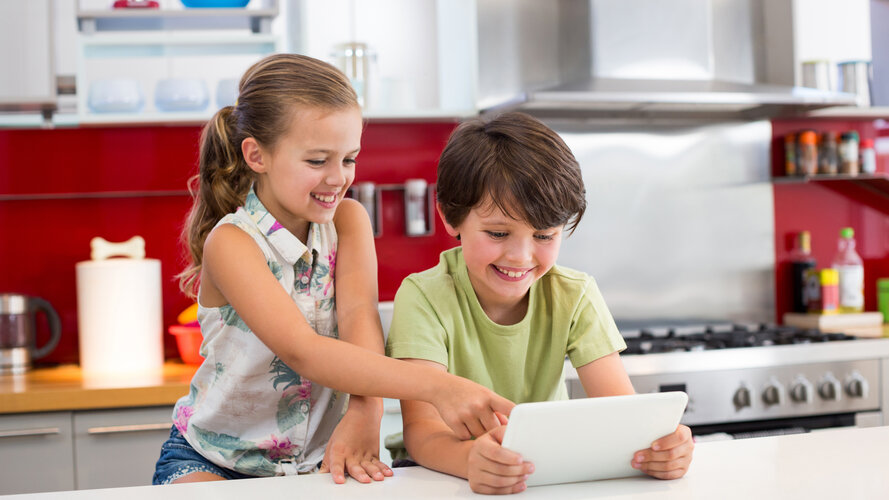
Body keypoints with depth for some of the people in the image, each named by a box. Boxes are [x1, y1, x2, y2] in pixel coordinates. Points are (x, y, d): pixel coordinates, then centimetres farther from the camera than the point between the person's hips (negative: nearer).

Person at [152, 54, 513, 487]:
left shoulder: (348, 220, -3)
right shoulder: (230, 243, -19)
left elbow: (359, 312, -20)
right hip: (212, 461, -4)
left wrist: (364, 411, -41)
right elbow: (301, 351, -33)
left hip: (317, 459, 5)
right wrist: (437, 386, -45)